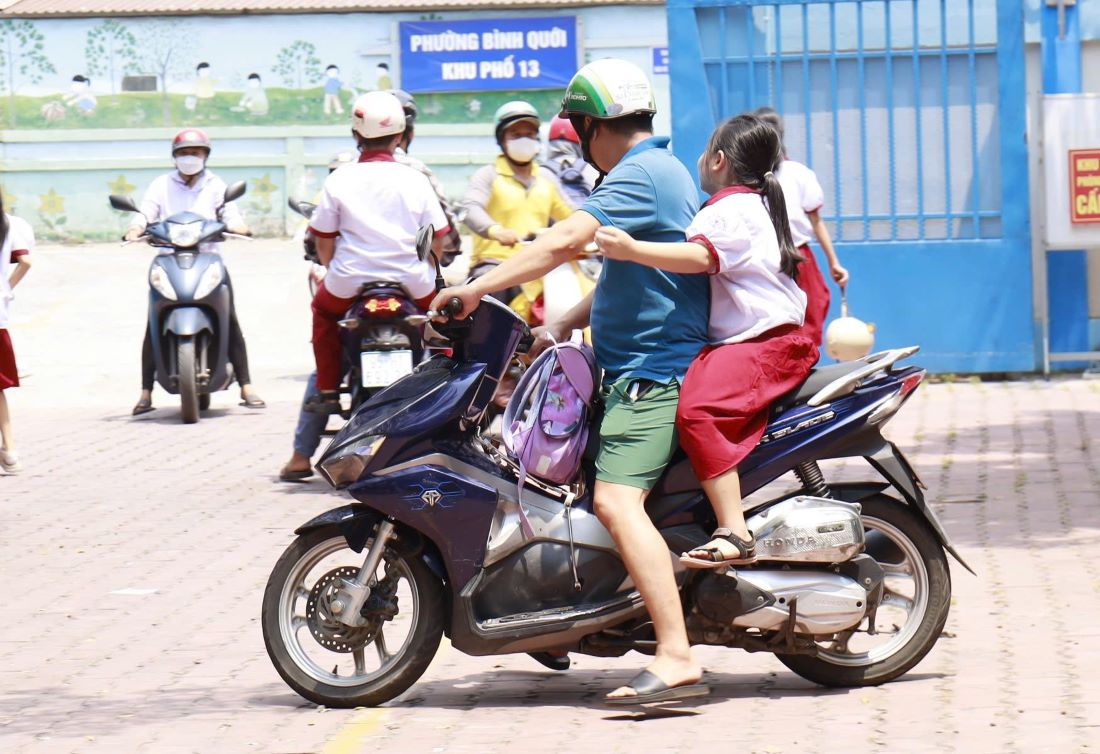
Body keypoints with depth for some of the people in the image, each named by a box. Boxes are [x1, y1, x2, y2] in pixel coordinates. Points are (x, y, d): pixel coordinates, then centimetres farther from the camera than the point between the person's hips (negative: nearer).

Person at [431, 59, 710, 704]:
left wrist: (478, 288, -23)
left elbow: (564, 242, -27)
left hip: (653, 369, -11)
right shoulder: (661, 170, 20)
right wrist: (564, 325, 18)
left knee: (616, 499, -24)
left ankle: (677, 659, -33)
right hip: (637, 365, 11)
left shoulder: (639, 175, -14)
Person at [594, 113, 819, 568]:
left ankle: (735, 535, -43)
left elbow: (702, 257, -29)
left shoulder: (729, 210, -9)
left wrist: (632, 250, -40)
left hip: (764, 343, -12)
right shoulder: (760, 204, 25)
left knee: (699, 411, -32)